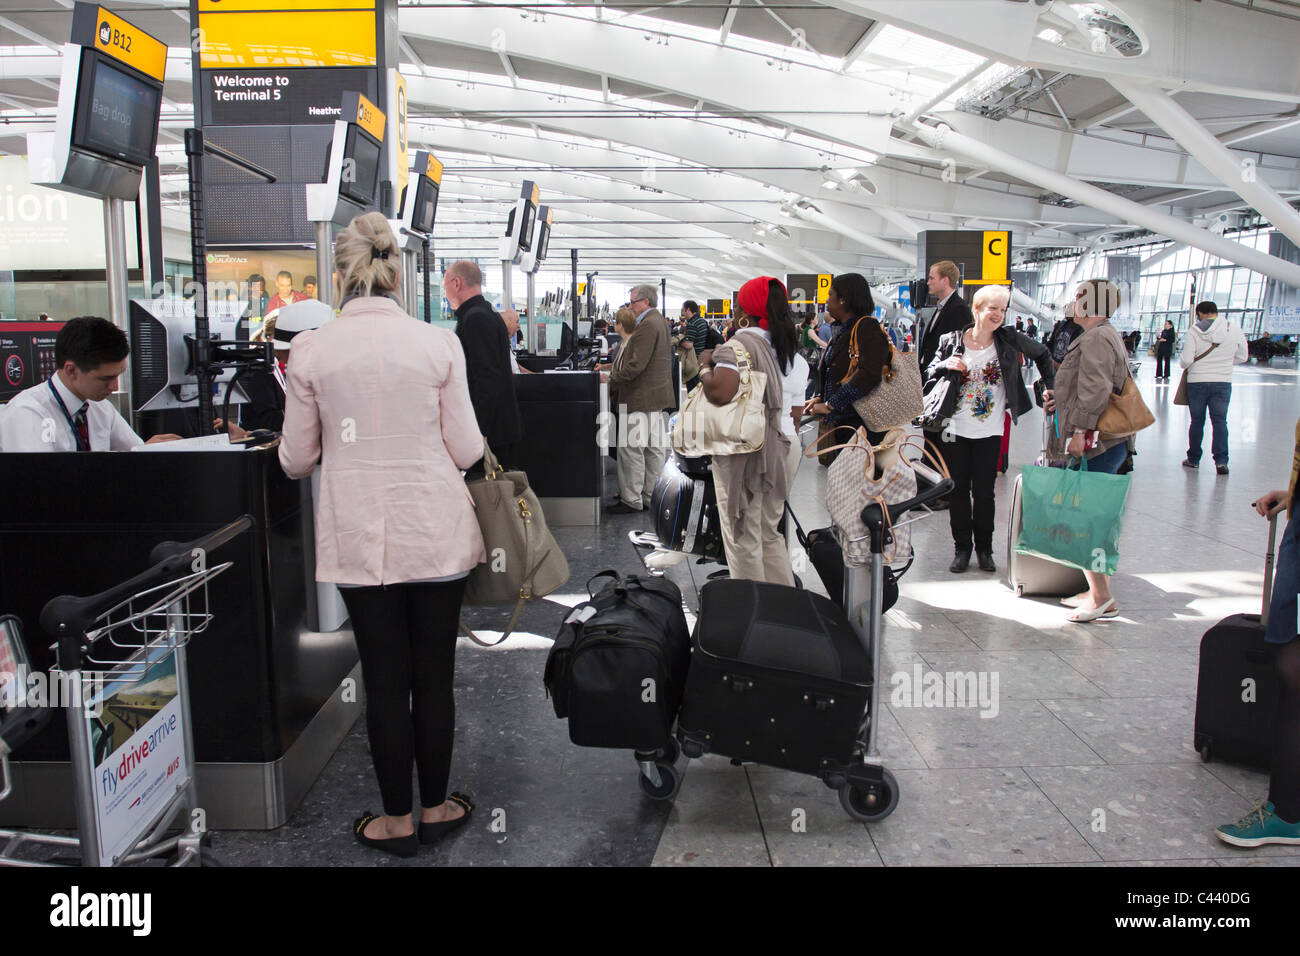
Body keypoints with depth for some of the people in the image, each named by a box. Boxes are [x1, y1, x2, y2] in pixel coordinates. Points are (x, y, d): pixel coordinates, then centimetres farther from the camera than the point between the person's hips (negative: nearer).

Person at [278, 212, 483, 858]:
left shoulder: (311, 350, -5)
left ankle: (397, 820, 24)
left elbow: (296, 460, 1)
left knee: (384, 679, 11)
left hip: (359, 538, 0)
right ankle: (436, 807, 28)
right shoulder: (439, 344, -6)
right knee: (434, 674, 13)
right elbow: (467, 451, -4)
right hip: (436, 533, 0)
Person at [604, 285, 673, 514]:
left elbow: (636, 365, -22)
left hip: (642, 397, -11)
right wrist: (613, 370, 17)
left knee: (631, 448, -5)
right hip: (658, 394, 11)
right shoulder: (660, 321, 16)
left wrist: (611, 378, -12)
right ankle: (651, 496, 19)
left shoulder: (647, 325, -17)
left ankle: (631, 500, 0)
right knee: (655, 448, 12)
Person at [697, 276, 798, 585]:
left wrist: (706, 367, -11)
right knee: (770, 532, 20)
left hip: (746, 452, -8)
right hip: (785, 446, 8)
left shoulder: (739, 344, -13)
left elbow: (720, 392, -30)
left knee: (744, 538, 4)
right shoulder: (787, 345, 10)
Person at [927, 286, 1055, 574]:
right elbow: (929, 374, 5)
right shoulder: (951, 342, -2)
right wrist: (945, 366, -15)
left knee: (984, 491, 4)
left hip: (989, 432, 0)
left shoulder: (1009, 340, -1)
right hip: (956, 430, 1)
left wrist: (1051, 387, 12)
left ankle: (984, 548, 19)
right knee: (958, 490, 6)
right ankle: (962, 548, 18)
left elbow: (1042, 354, 15)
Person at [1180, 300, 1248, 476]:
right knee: (1220, 421, 6)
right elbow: (1242, 357, 10)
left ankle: (1193, 458, 19)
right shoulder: (1234, 330, -1)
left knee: (1197, 421, 10)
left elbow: (1186, 361, -14)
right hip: (1223, 382, 1)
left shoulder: (1194, 331, -10)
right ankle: (1221, 460, -5)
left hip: (1197, 382, -1)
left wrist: (1182, 361, 8)